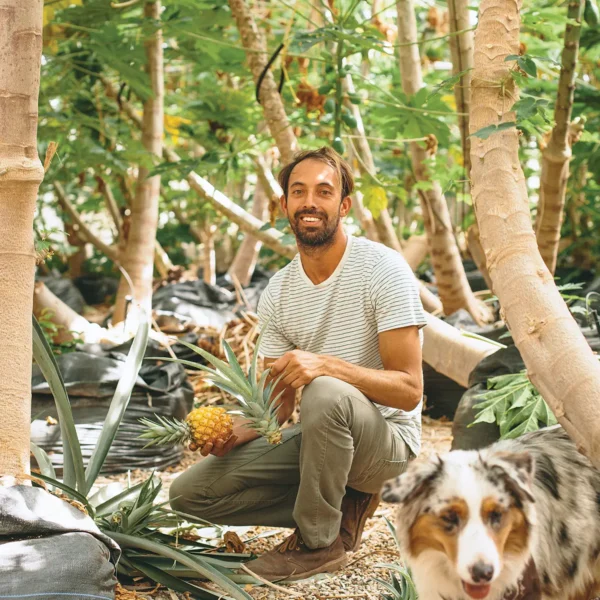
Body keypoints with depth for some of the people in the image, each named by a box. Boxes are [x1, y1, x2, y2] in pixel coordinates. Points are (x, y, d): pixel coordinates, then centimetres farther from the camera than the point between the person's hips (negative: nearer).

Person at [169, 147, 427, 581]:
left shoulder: (383, 269, -16)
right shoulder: (278, 293, 3)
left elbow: (408, 390, -21)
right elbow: (279, 402, 5)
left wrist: (326, 364, -36)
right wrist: (238, 431, -18)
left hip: (388, 438, -6)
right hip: (318, 437, 6)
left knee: (325, 394, -39)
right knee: (190, 492, -4)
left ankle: (319, 541, -16)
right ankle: (342, 507, 4)